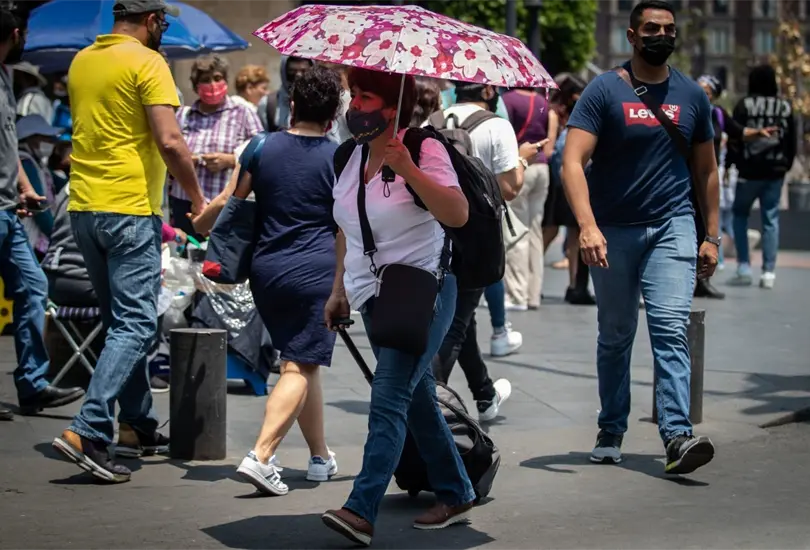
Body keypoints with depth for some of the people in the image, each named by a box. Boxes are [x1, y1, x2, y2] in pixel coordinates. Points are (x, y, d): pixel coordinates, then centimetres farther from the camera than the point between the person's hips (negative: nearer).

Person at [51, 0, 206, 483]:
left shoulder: (82, 61, 14)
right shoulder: (147, 62, -10)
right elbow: (170, 141, -18)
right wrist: (198, 201, -8)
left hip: (83, 206, 8)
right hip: (130, 208, -8)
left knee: (122, 320, 18)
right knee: (136, 325, -8)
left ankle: (138, 426, 23)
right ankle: (88, 432, -18)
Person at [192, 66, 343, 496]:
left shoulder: (263, 148, 5)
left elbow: (228, 202, 11)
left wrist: (196, 225, 30)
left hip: (266, 270, 5)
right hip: (316, 272, -5)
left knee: (301, 362, 17)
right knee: (300, 368, -6)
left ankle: (320, 456, 25)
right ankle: (261, 456, -21)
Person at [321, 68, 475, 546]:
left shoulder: (425, 150, -11)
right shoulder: (350, 157, 11)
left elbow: (458, 214, -23)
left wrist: (409, 170, -31)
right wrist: (339, 289, 19)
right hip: (374, 295, 8)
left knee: (389, 400, -16)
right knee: (417, 399, 13)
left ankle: (362, 511, -23)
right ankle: (456, 494, 26)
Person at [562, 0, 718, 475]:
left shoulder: (691, 95, 8)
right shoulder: (604, 90, -2)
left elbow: (706, 170, 15)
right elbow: (573, 162, -12)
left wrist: (711, 236, 10)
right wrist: (587, 225, -25)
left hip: (673, 227, 1)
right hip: (614, 230, -1)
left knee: (671, 329, -13)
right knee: (615, 336, 10)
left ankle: (677, 435, -20)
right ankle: (611, 432, 22)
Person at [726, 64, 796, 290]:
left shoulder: (745, 105, -7)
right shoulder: (786, 106, 4)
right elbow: (792, 140, 8)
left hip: (750, 170, -3)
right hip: (775, 171, 3)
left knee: (740, 215, 11)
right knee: (770, 219, 7)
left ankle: (744, 267, 2)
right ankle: (768, 272, 3)